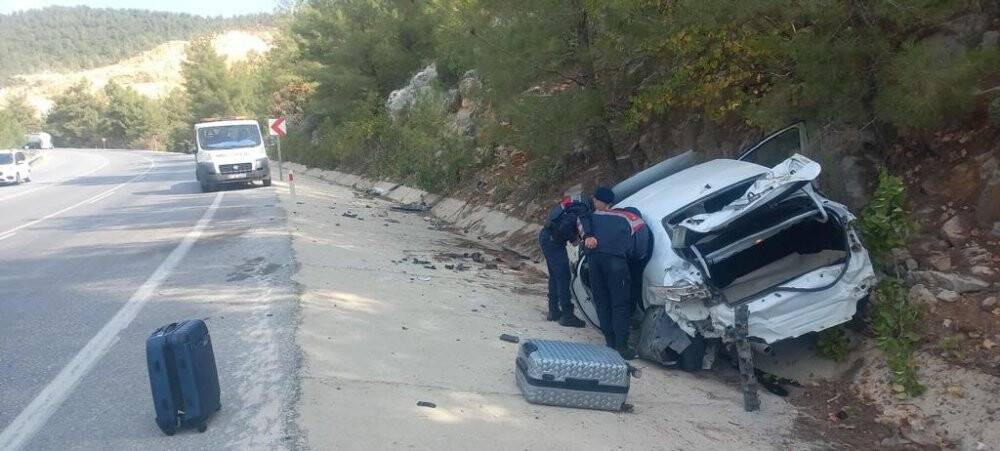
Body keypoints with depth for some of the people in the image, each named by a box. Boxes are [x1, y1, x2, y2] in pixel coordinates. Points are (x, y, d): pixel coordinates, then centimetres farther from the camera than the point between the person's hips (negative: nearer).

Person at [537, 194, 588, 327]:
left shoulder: (579, 204, 9)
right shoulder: (581, 210, -21)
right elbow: (563, 228, -28)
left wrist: (575, 236, 5)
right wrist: (573, 238, -11)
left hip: (545, 236, 10)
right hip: (553, 241, -10)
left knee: (554, 276, 17)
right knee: (563, 277, -5)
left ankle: (553, 311, 26)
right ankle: (567, 315, 0)